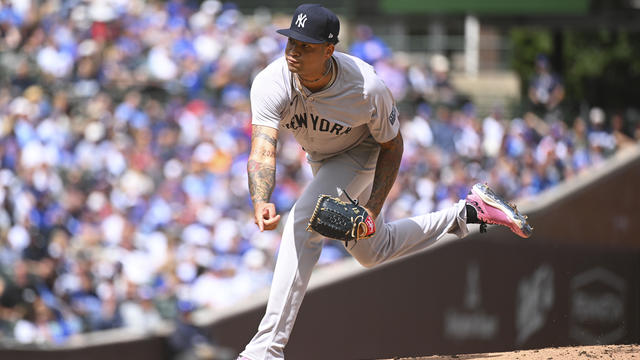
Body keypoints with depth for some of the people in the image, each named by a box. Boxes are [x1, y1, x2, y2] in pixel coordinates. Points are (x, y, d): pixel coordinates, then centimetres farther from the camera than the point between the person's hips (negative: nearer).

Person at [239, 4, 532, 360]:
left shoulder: (367, 89, -35)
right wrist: (261, 202, -64)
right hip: (320, 158, 5)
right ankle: (469, 211, 34)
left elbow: (392, 146, -17)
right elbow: (263, 150, -44)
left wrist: (372, 209, -23)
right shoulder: (271, 84, -33)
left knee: (302, 222, -26)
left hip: (361, 154, -5)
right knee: (372, 251, 19)